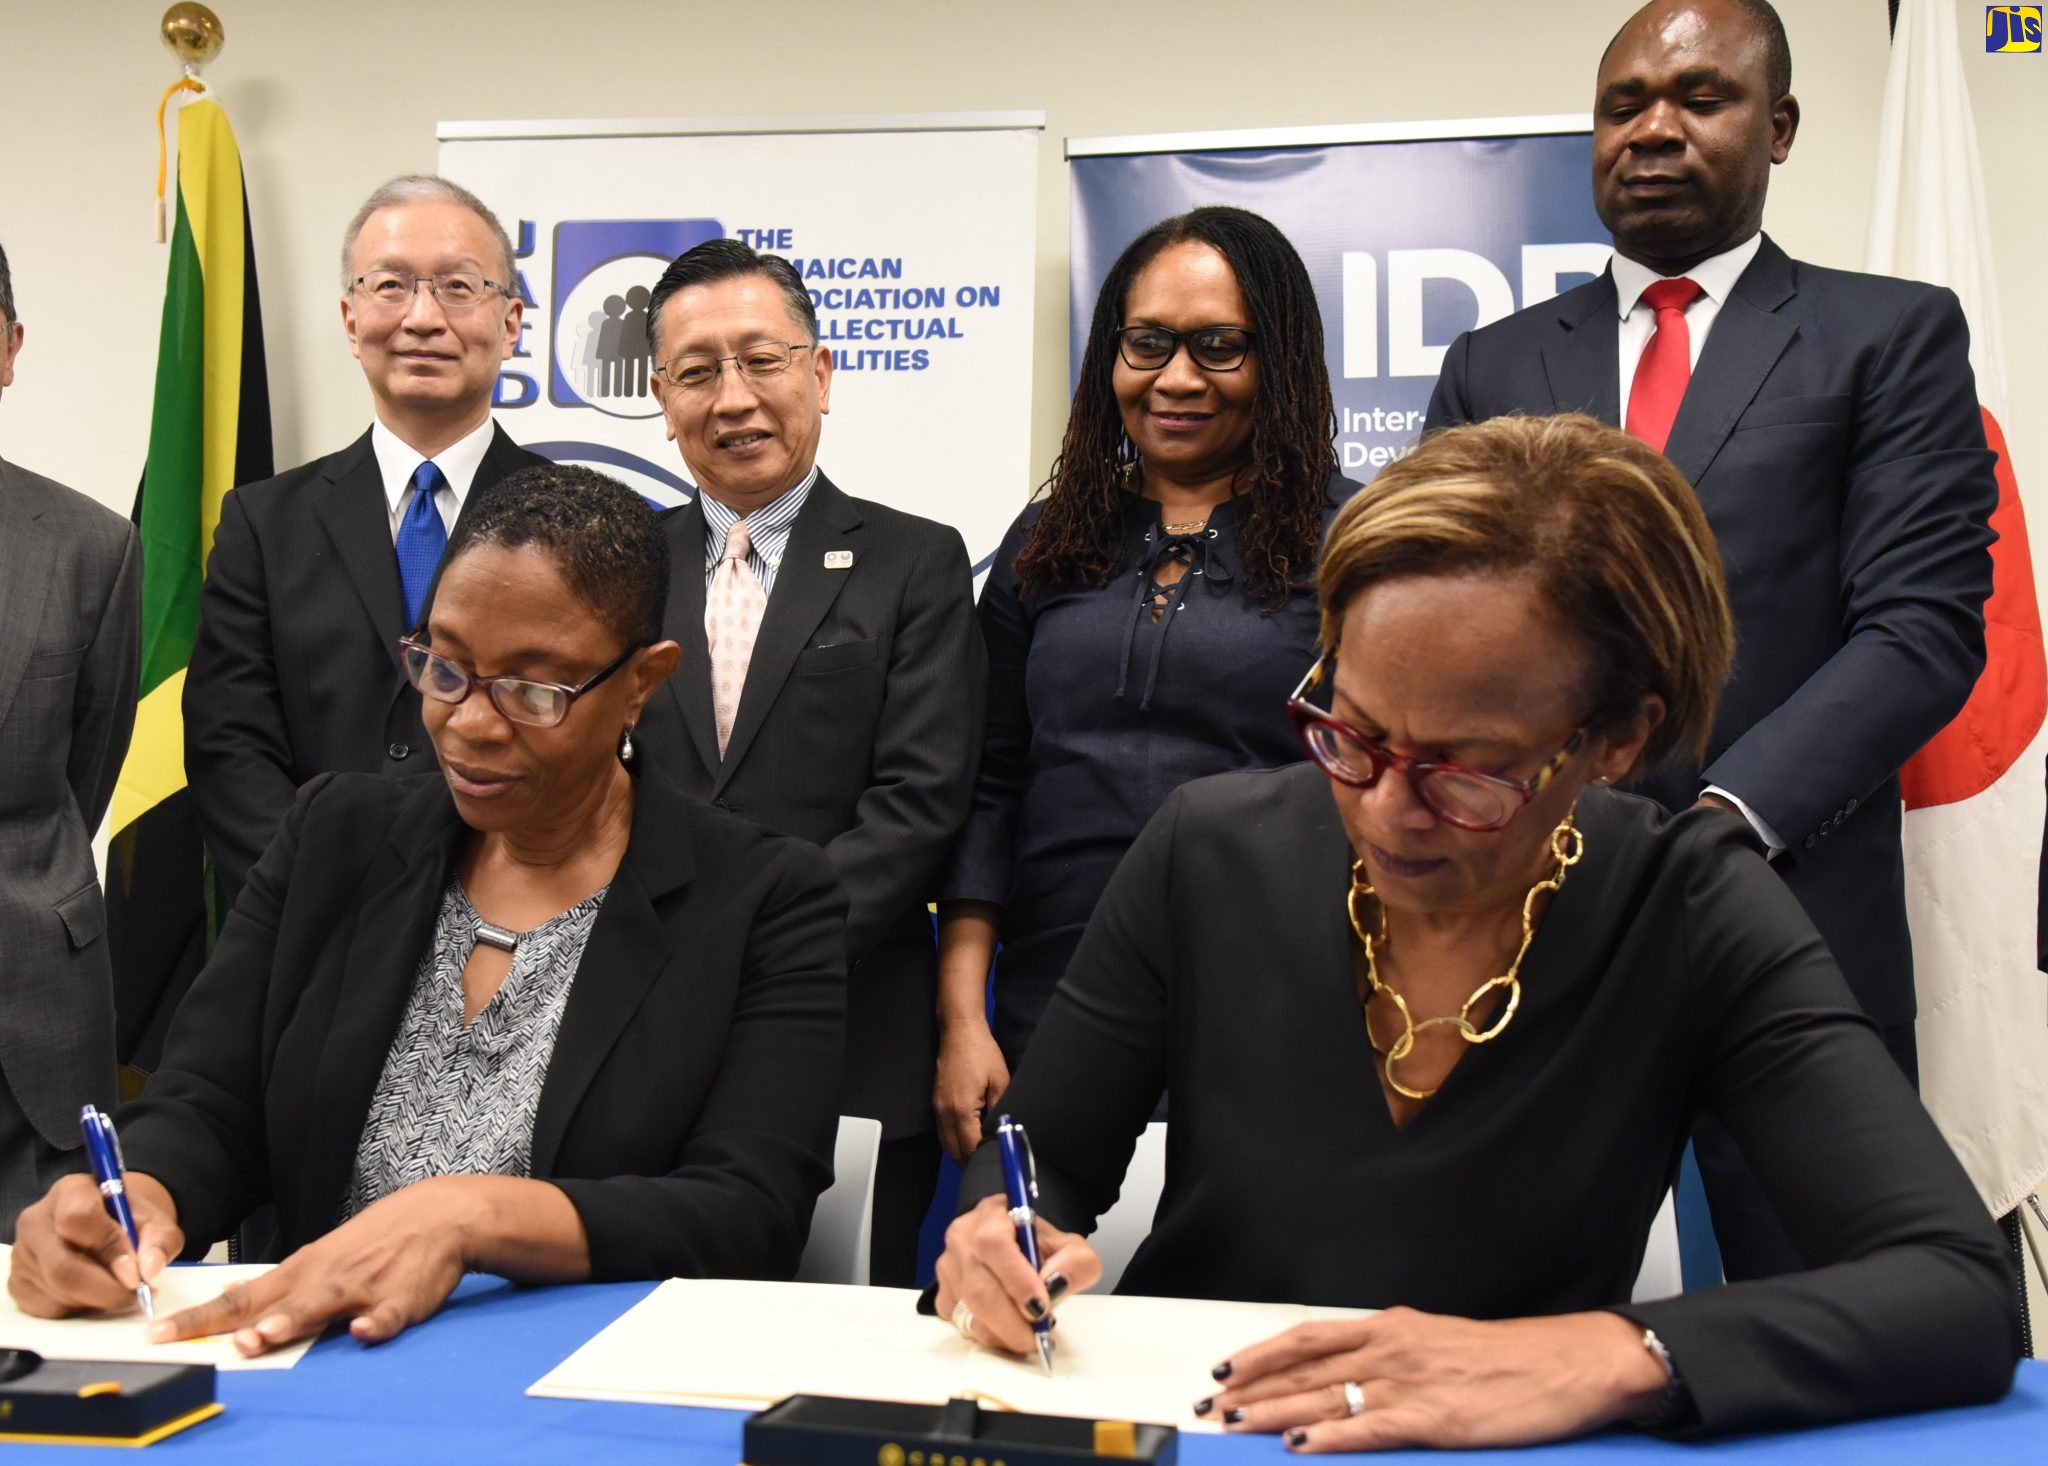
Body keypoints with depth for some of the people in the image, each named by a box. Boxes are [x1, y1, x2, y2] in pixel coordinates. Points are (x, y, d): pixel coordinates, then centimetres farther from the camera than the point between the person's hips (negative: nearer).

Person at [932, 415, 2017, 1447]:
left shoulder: (1694, 920, -11)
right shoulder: (1206, 856, -7)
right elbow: (1040, 1155, 4)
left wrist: (1614, 1353, -31)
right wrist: (1006, 1234, -17)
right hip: (1172, 1418, 2)